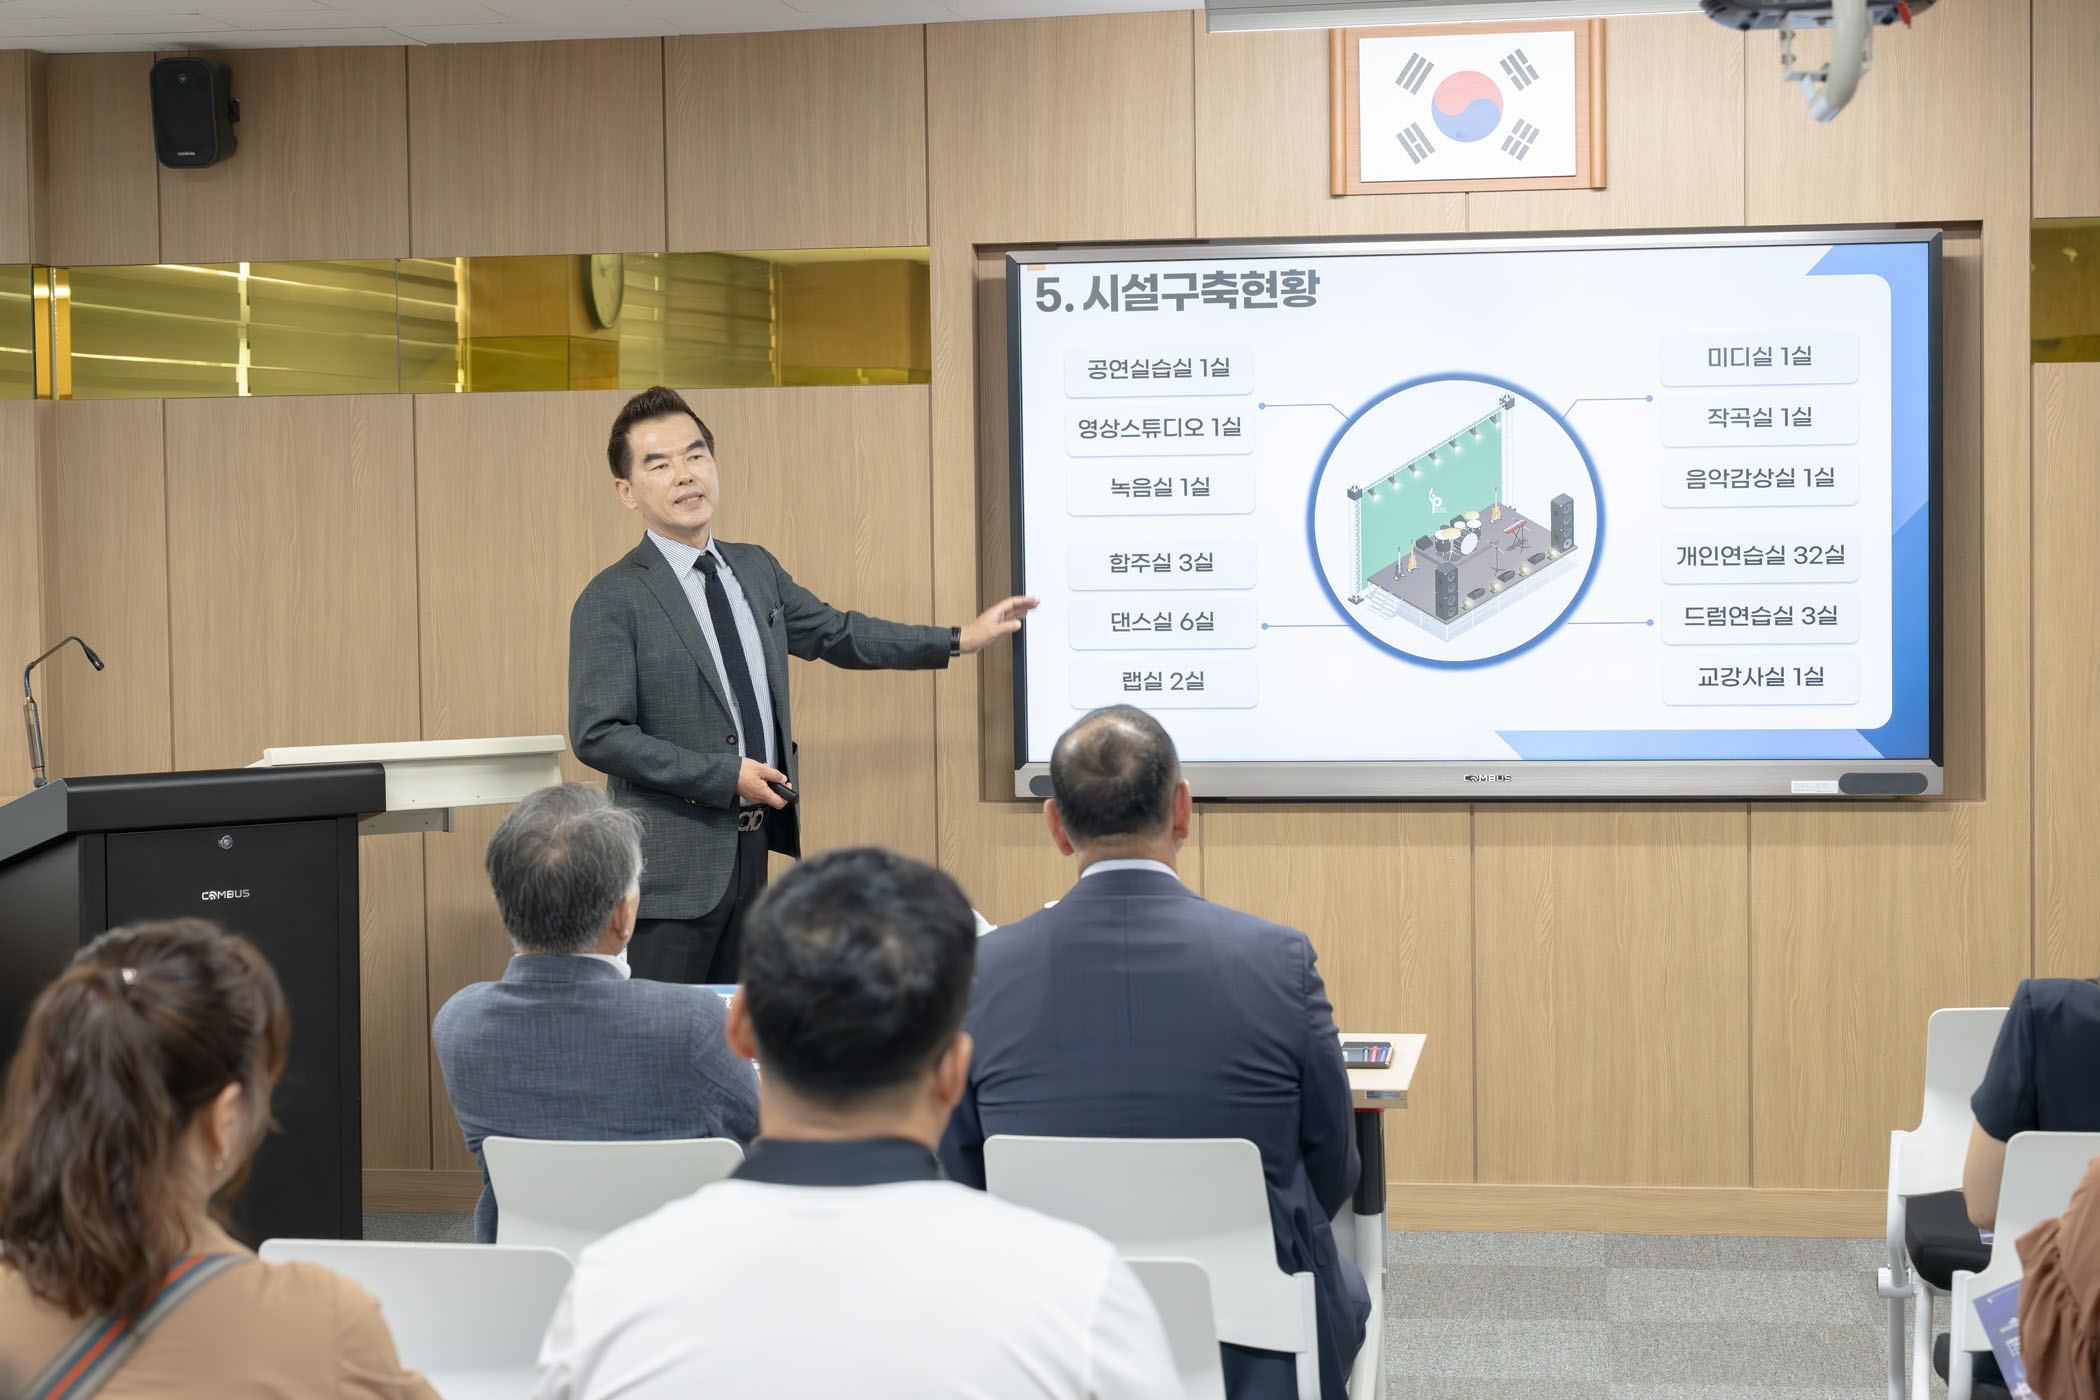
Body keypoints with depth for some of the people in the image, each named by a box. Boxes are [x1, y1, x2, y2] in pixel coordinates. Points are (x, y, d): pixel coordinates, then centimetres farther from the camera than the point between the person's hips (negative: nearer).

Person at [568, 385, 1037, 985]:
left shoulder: (755, 569, 11)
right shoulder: (611, 601, -11)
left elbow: (835, 633, 24)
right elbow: (597, 735, -16)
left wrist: (959, 640, 23)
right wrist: (725, 775, -17)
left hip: (753, 845, 7)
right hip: (673, 861, -7)